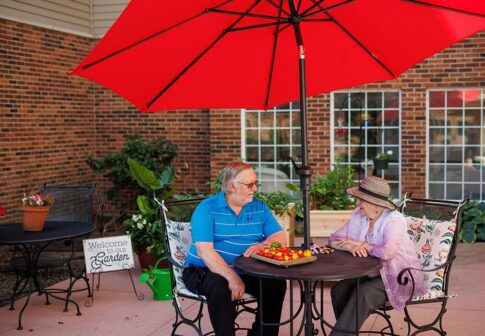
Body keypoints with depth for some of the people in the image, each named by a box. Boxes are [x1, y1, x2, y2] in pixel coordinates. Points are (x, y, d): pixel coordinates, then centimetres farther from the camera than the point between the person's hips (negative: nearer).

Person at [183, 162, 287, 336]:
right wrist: (232, 277, -33)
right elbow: (204, 251, -21)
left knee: (277, 283, -16)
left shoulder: (259, 207, 5)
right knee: (220, 287, -35)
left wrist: (262, 245, -24)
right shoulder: (207, 208, -11)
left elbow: (280, 237, 0)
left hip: (246, 270, 5)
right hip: (205, 270, -5)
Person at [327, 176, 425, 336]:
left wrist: (360, 244, -20)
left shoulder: (394, 220, -20)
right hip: (371, 274, 6)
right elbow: (334, 240, 1)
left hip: (398, 277, -6)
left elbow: (387, 252, -36)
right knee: (338, 290, -18)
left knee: (362, 293, -31)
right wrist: (351, 247, -21)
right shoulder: (358, 215, -1)